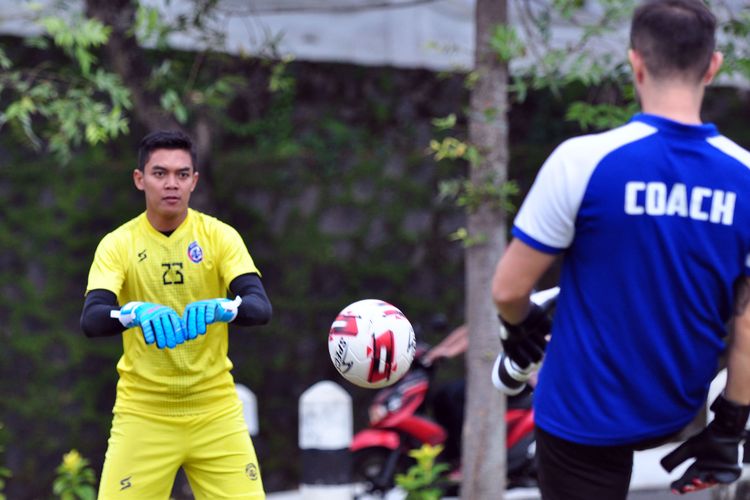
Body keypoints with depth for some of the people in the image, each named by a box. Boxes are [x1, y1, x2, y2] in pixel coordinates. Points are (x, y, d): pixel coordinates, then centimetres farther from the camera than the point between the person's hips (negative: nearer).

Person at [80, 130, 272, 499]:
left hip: (216, 411, 1)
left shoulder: (219, 236, -3)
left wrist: (223, 308, -38)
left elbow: (260, 306, -15)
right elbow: (90, 319, -17)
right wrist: (135, 313, -39)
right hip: (142, 411, -1)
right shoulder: (118, 244, -4)